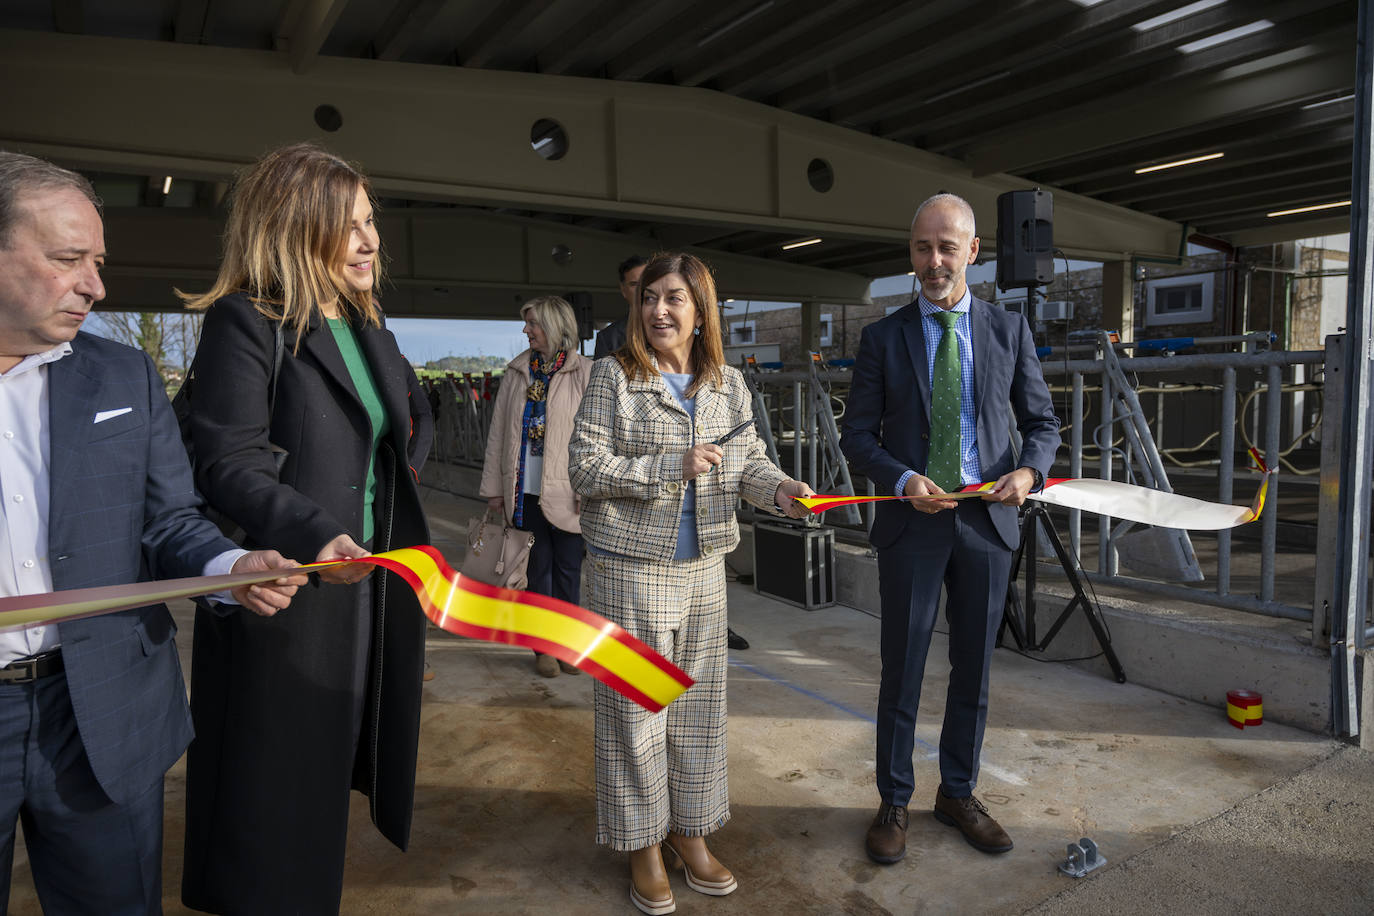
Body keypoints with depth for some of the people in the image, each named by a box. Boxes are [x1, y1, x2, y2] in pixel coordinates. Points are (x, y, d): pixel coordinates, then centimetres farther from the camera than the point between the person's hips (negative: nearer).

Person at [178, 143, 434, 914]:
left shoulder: (369, 329, 12)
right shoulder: (246, 322, -12)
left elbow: (419, 417, 27)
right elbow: (229, 465, -21)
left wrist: (398, 474, 10)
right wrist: (317, 534, -34)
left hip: (372, 579, 8)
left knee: (333, 759, 20)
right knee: (277, 773, 5)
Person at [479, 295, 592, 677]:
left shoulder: (583, 372, -4)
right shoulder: (516, 373, 7)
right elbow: (498, 432, 9)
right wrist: (493, 487, 7)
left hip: (565, 491, -3)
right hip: (525, 491, 3)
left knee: (567, 569, 7)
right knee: (537, 568, 10)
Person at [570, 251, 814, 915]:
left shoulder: (728, 384, 7)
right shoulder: (614, 376, -6)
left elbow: (747, 459, 7)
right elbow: (585, 466, -11)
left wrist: (778, 489, -15)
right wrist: (671, 467, -19)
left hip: (703, 566, 5)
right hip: (631, 564, -4)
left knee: (699, 704, 13)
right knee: (635, 704, 4)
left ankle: (689, 833, 32)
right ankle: (643, 846, 24)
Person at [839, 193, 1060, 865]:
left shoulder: (1009, 330, 6)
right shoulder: (883, 337, 1)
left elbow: (1042, 420, 10)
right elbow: (857, 435, 1)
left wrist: (1030, 470, -11)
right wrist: (903, 479, -17)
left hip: (986, 519, 2)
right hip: (912, 521, -2)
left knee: (974, 668, 13)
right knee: (901, 671, 5)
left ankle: (958, 793, 32)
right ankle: (894, 803, 23)